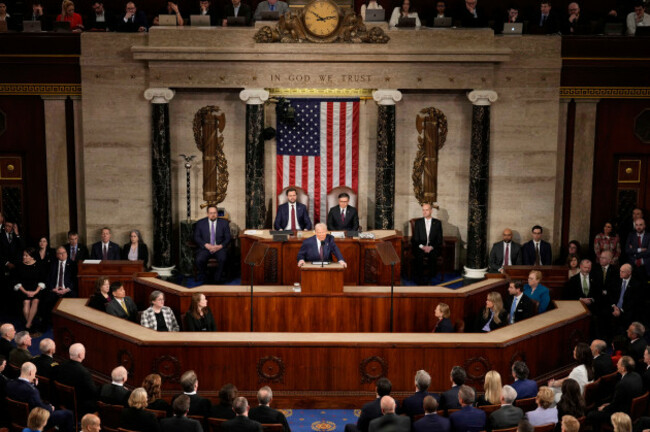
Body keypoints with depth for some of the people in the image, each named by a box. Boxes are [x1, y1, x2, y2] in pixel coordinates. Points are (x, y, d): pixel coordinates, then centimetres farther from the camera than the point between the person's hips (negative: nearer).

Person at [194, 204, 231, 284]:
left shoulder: (224, 223, 8)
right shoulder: (200, 223, 7)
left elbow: (227, 238, 6)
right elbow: (196, 238, 2)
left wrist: (220, 246, -13)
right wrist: (206, 245, -14)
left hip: (219, 248, 0)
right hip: (205, 248, 0)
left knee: (223, 259, -33)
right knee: (199, 260, -30)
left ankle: (217, 278, -9)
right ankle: (203, 277, -1)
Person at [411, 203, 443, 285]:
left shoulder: (437, 223, 10)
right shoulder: (418, 222, 11)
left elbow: (439, 239, 6)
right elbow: (415, 238, 5)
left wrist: (431, 247, -12)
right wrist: (422, 247, -14)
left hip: (433, 248, 0)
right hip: (420, 247, 0)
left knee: (432, 255, -35)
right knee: (419, 255, -34)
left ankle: (430, 277, -24)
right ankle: (419, 277, -27)